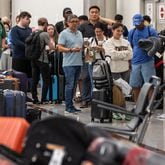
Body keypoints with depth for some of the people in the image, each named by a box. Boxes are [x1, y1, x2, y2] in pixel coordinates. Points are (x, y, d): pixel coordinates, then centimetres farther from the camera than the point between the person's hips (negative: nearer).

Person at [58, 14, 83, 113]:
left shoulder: (79, 33, 17)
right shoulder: (64, 33, -5)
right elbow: (60, 48, -11)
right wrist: (71, 50, -22)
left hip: (78, 63, 7)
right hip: (69, 63, -7)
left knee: (74, 85, 10)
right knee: (70, 85, -8)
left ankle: (70, 104, 15)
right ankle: (68, 106, -4)